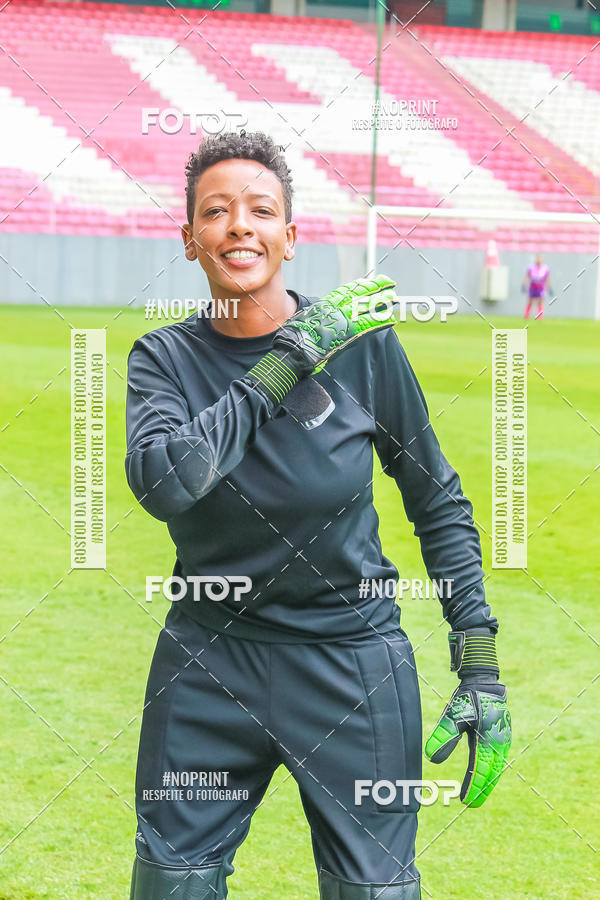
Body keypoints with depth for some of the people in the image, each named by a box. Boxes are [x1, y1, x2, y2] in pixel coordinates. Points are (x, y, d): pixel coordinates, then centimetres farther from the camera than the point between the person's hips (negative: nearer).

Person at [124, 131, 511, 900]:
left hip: (352, 665, -1)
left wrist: (480, 671, -4)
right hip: (207, 670, 2)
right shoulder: (163, 359, -3)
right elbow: (163, 482, -24)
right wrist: (288, 364, -21)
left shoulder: (360, 341, -7)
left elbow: (438, 505, 1)